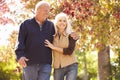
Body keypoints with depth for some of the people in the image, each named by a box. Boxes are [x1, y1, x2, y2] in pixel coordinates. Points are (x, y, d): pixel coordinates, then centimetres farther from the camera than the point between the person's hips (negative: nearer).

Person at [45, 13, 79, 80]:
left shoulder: (71, 35, -2)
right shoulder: (53, 37, 6)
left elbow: (69, 51, -14)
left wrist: (54, 47, -13)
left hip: (71, 67, -3)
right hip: (58, 68, 3)